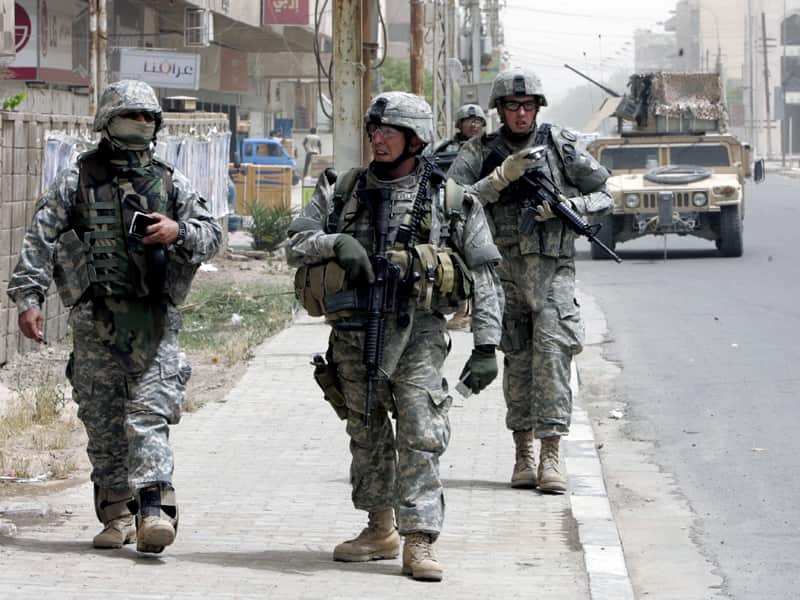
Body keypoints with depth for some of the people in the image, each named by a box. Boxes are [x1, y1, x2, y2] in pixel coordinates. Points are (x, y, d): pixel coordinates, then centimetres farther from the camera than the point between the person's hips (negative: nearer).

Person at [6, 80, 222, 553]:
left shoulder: (171, 183, 12)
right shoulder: (77, 180, 6)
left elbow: (212, 235, 10)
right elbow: (40, 240, 1)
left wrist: (178, 232, -11)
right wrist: (29, 298, -9)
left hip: (155, 320, 0)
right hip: (95, 319, 0)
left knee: (150, 412, -12)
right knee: (103, 420, 4)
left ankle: (153, 508, -21)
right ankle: (116, 514, 12)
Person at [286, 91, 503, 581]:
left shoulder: (451, 201, 1)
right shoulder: (343, 192, 9)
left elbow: (485, 278, 1)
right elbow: (296, 244, 5)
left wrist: (487, 346, -6)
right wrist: (337, 242, -16)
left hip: (416, 332, -4)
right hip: (353, 333, 4)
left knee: (421, 437, -12)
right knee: (367, 436, 12)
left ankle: (420, 542, -13)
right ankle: (380, 530, 25)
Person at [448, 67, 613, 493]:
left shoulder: (560, 145, 5)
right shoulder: (480, 152, 6)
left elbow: (603, 196, 9)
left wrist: (565, 206, -9)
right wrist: (501, 178, -15)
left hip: (553, 267, -1)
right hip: (503, 267, 1)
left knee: (552, 353, -13)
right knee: (517, 360, 6)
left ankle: (550, 454, -15)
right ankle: (523, 454, 13)